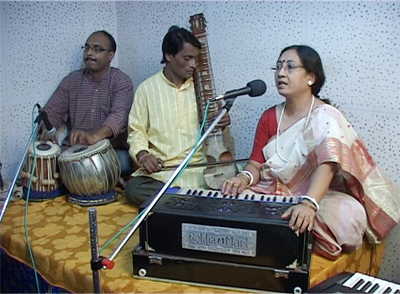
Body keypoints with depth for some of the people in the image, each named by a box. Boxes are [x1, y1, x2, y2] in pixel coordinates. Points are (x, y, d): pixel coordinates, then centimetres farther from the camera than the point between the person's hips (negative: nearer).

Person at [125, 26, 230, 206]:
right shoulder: (147, 88, 2)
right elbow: (136, 131, 4)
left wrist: (221, 123, -5)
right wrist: (142, 154, -17)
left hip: (199, 168, 1)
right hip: (158, 170, -1)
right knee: (132, 188, -29)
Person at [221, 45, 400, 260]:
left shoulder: (326, 118, -11)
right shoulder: (269, 117, 8)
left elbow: (327, 165, -28)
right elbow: (256, 164, 4)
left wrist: (309, 204, -46)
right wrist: (244, 178, -21)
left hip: (317, 195, -3)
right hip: (274, 193, 3)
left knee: (348, 215, -34)